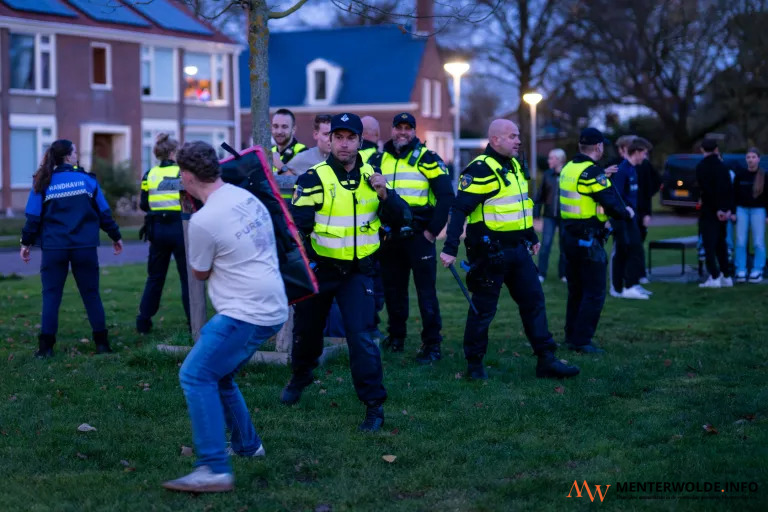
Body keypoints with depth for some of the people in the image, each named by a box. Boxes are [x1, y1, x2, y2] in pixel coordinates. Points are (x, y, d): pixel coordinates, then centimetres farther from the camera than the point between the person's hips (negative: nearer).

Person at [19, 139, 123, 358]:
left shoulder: (43, 183, 1)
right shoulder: (87, 180, 2)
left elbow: (33, 217, 0)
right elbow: (104, 213, 6)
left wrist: (27, 243, 11)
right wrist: (116, 237, 17)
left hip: (53, 249, 0)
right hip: (84, 248, 0)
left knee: (51, 296, 5)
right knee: (91, 294, 10)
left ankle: (46, 346, 2)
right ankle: (102, 343, 12)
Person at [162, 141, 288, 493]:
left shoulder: (203, 220, -17)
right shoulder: (246, 196, 7)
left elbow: (200, 273, 3)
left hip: (248, 313, -9)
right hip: (270, 307, 9)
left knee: (196, 376, -11)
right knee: (216, 375, 23)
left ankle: (215, 470, -17)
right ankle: (246, 445, 35)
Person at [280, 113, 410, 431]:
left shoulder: (371, 177, 1)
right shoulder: (314, 178, -9)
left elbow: (398, 218, 1)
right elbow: (296, 224, -14)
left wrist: (384, 195, -17)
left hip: (358, 271, 0)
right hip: (319, 269, 0)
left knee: (361, 335, -12)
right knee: (307, 330, 17)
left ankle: (374, 405, -5)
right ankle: (300, 378, 47)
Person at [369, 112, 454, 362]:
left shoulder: (427, 159, -3)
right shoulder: (378, 160, 10)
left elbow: (446, 195, -7)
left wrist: (433, 230, -10)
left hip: (419, 235, -4)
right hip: (389, 237, 5)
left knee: (426, 290, -5)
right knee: (393, 289, 12)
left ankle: (432, 344, 0)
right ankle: (396, 337, 25)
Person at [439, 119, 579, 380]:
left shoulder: (513, 165, 13)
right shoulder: (481, 169, -16)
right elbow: (460, 209, -20)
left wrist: (532, 238, 29)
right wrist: (450, 248, -25)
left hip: (517, 249, 9)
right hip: (490, 250, -9)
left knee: (534, 300, 8)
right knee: (483, 308, 2)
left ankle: (547, 360, 13)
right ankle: (474, 364, 15)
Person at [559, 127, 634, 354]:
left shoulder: (568, 169, 9)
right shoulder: (593, 172, -17)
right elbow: (613, 206, -19)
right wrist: (627, 213, 0)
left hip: (569, 236, 9)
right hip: (588, 240, -9)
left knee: (576, 290, 18)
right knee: (594, 293, -3)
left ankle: (572, 336, 23)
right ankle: (582, 341, -5)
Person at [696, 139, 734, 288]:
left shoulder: (701, 167, -9)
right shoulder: (722, 166, 9)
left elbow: (707, 190, -17)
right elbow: (728, 189, 5)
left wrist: (717, 208, -13)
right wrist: (728, 209, 3)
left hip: (708, 210, -6)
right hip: (723, 210, 6)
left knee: (709, 244, -5)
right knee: (720, 244, 15)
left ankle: (714, 277, -12)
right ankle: (726, 276, 16)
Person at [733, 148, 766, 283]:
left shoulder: (764, 176, -2)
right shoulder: (740, 175, 4)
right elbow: (734, 194, 7)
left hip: (758, 210, -2)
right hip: (742, 209, 2)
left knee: (758, 242, 0)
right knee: (740, 242, 0)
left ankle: (757, 271, 6)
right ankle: (741, 270, 6)